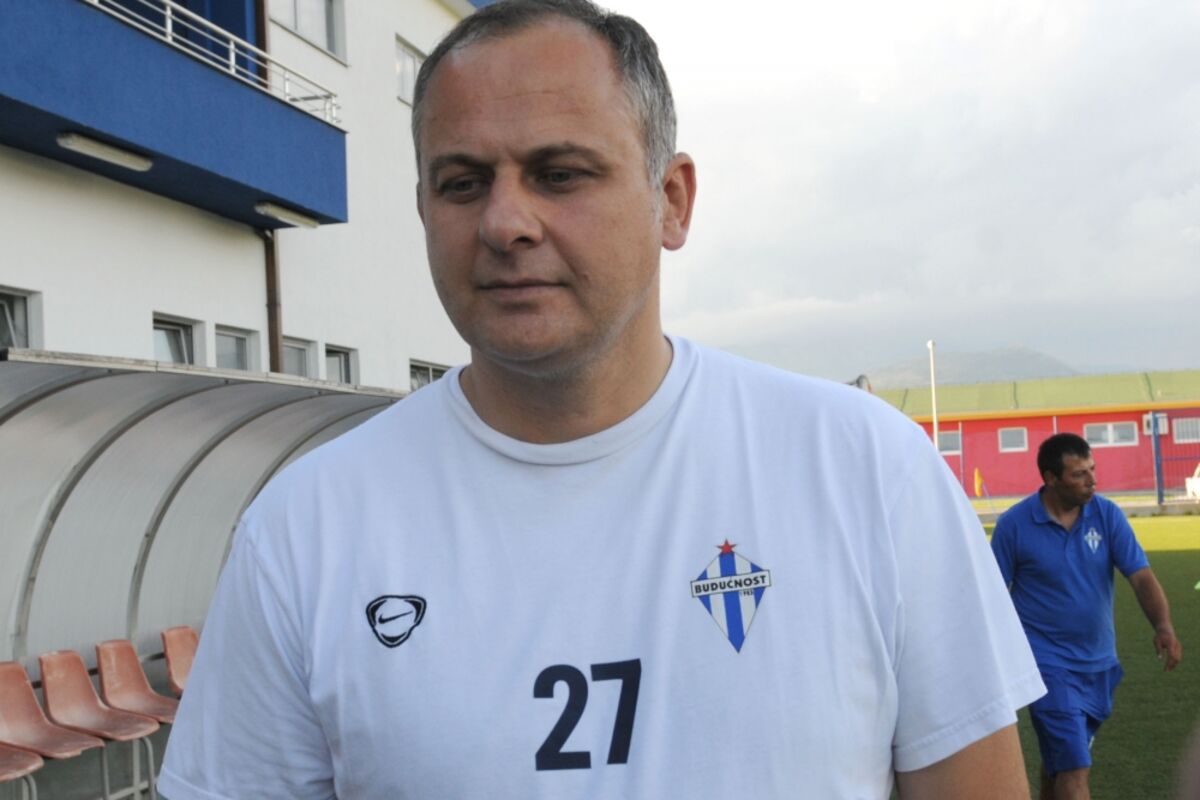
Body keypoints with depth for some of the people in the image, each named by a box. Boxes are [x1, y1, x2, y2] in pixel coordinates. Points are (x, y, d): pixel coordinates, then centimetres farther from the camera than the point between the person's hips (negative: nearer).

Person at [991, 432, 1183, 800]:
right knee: (1074, 768, -10)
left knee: (1062, 757, 22)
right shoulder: (1014, 524, -12)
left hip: (1098, 661, 4)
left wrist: (1163, 626, -28)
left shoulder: (1108, 514, -5)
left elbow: (1141, 575, -11)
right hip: (1048, 662, -4)